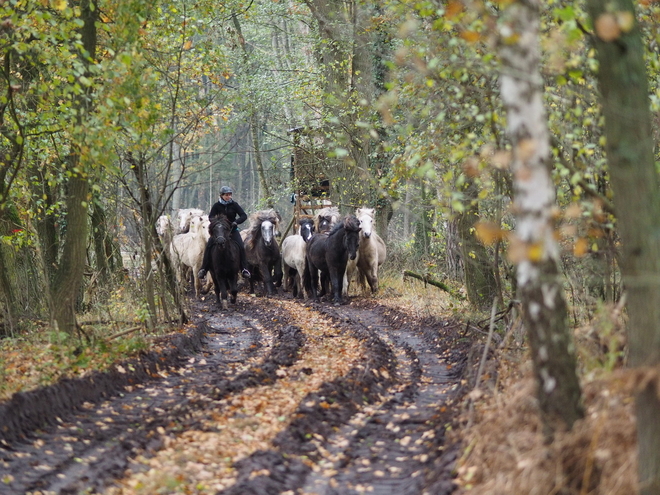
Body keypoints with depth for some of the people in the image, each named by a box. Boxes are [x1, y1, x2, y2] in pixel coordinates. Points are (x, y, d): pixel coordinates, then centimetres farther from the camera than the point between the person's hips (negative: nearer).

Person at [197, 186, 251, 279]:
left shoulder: (234, 205, -2)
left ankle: (244, 269, -15)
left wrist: (236, 222, -25)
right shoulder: (217, 206, -1)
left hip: (232, 229, 0)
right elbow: (210, 217, -3)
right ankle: (203, 269, -12)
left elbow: (244, 216, -6)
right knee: (208, 246, -18)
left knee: (241, 247, -21)